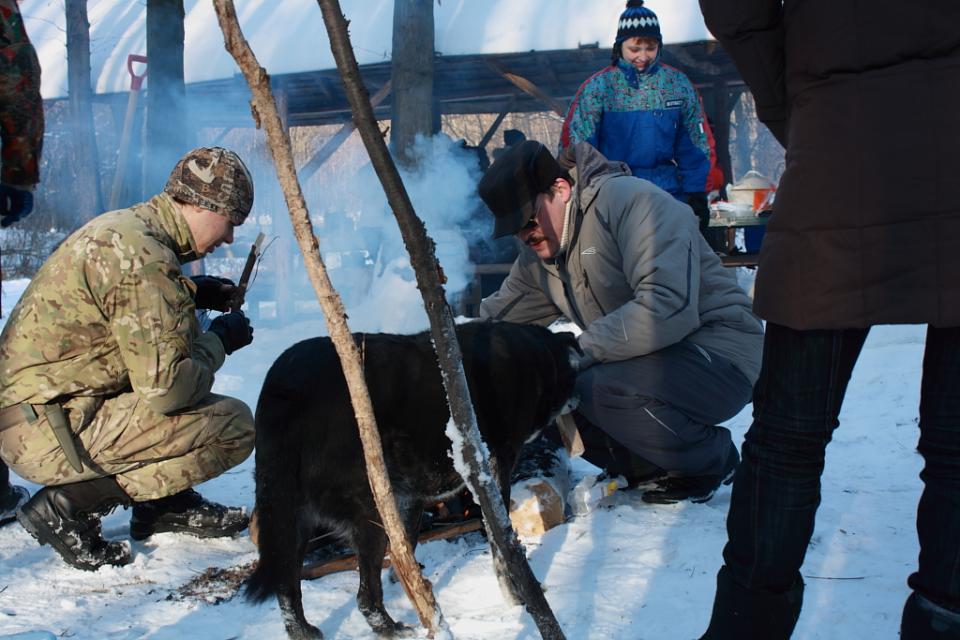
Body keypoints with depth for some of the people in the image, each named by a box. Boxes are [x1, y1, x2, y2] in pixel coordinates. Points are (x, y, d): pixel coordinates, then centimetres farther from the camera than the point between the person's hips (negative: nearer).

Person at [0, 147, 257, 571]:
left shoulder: (121, 226, 9)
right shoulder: (142, 258, -20)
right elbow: (165, 387, -23)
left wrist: (191, 293, 14)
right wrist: (218, 341, -5)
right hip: (51, 432, -10)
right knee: (233, 425, -15)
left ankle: (162, 505, 16)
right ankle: (72, 505, -8)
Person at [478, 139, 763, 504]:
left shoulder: (632, 201, -19)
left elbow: (668, 308, -32)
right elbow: (494, 319, 13)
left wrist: (579, 349, -29)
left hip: (718, 353, -8)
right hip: (652, 360, 9)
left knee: (598, 388, -32)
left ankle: (711, 459, -5)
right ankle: (646, 467, 7)